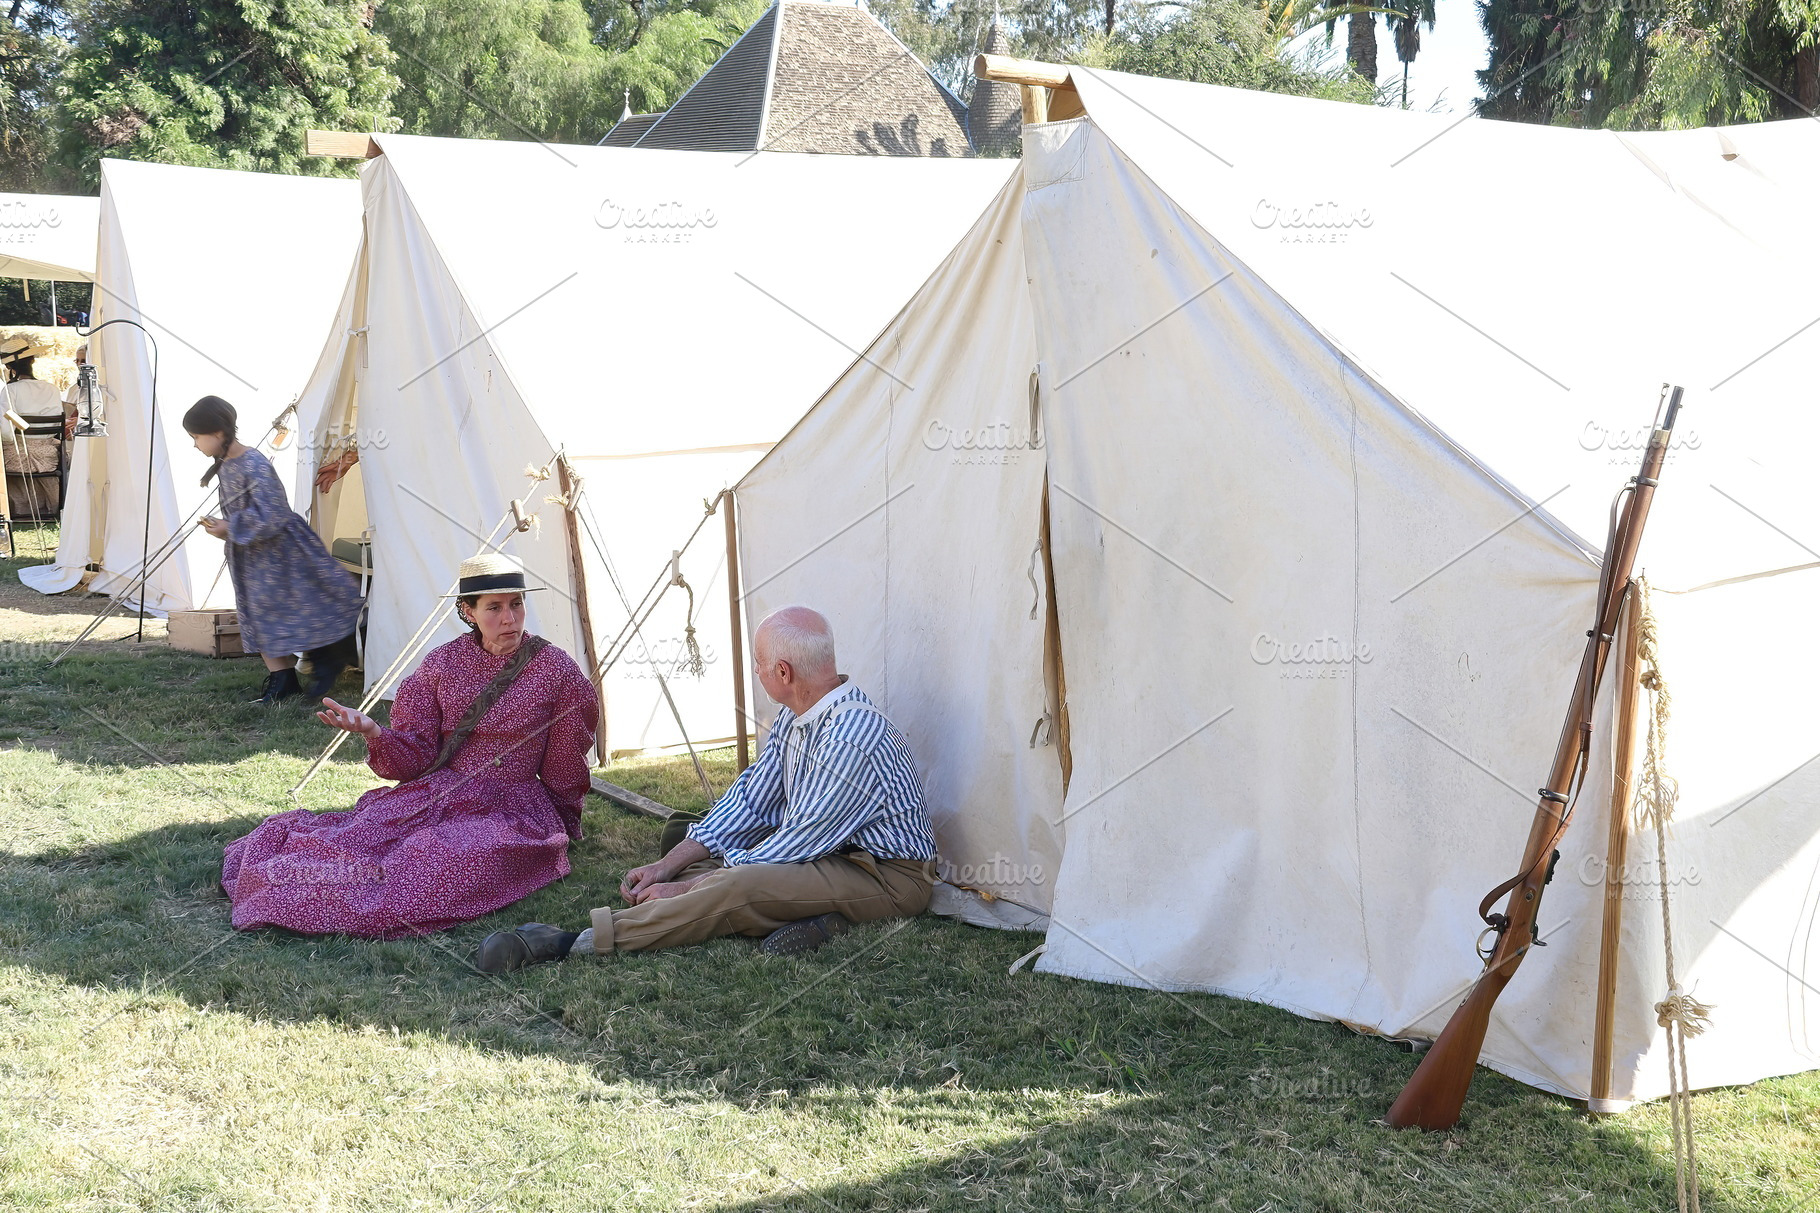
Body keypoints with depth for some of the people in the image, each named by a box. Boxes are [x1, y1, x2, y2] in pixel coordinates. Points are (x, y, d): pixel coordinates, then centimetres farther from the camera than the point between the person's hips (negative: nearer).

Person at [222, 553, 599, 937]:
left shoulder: (556, 670, -4)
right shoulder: (443, 664, 3)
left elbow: (563, 772, 7)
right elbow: (417, 756, 1)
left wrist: (562, 824, 17)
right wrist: (373, 732, -18)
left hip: (508, 808, -2)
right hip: (435, 791, 2)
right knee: (365, 834, -26)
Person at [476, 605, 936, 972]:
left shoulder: (851, 737, -26)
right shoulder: (795, 717, 6)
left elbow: (799, 843, -23)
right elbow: (749, 800, 8)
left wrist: (690, 888, -18)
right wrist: (667, 867, -2)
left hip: (889, 876, -10)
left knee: (737, 888, -32)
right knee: (694, 866, -3)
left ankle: (577, 942, -32)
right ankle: (806, 914, -20)